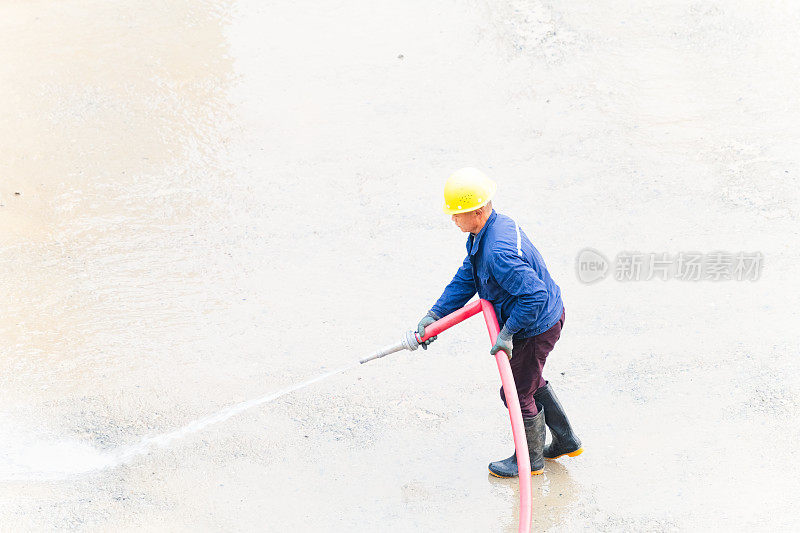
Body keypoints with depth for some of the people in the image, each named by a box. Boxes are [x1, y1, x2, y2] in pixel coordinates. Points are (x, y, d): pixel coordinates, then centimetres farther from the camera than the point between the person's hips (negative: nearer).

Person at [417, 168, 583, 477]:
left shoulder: (499, 252, -35)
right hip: (548, 315, 10)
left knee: (517, 392, 9)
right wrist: (433, 316, 4)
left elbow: (535, 295, -38)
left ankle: (530, 459, 31)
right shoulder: (494, 227, -1)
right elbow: (464, 280, 7)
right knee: (531, 381, 28)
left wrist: (507, 332, -27)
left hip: (536, 329, -10)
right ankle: (566, 440, 44)